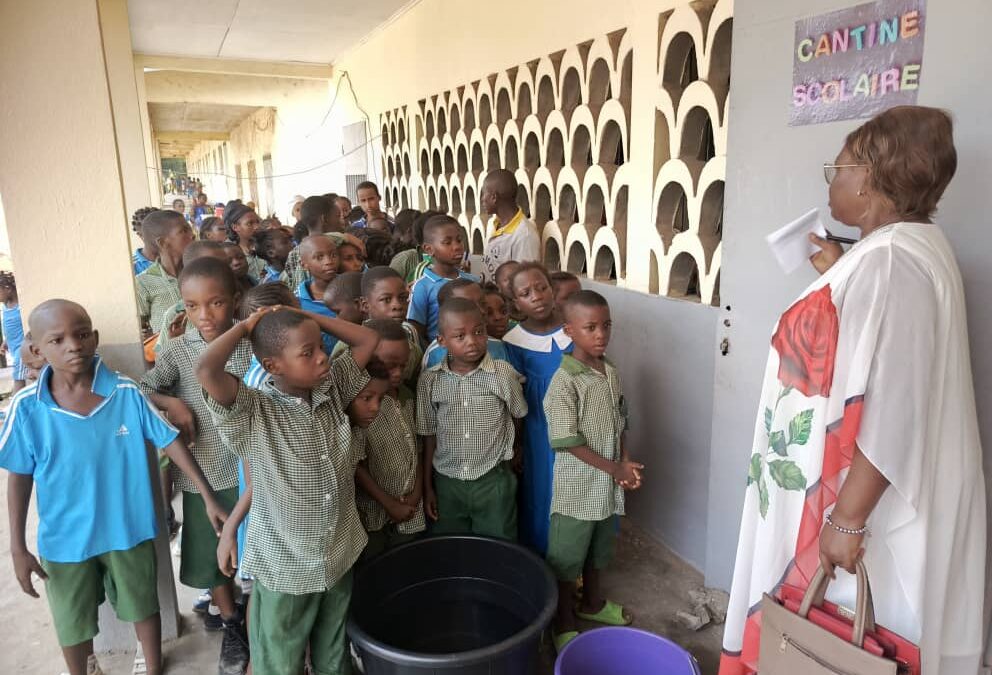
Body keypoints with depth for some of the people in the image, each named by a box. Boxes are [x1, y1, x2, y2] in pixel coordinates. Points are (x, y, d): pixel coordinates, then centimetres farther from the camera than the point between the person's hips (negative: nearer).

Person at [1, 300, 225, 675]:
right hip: (64, 539, 0)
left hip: (129, 529, 0)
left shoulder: (127, 393, -17)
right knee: (72, 626, 20)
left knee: (143, 607, 21)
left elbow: (170, 442, -10)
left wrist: (208, 497, -9)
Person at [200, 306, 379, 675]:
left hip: (341, 554, 4)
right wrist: (246, 326, -21)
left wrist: (306, 316, -9)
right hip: (284, 565, -4)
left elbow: (369, 339, -1)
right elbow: (207, 370, -39)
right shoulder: (254, 412, -21)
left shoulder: (332, 388, -6)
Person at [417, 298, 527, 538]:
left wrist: (516, 451, 19)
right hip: (447, 482, 2)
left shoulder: (503, 373, -12)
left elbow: (518, 415, 5)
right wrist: (427, 487, 5)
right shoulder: (430, 380, -7)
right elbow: (429, 435, 1)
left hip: (494, 480, -1)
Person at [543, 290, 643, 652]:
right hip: (577, 487, -7)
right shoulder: (564, 382, -21)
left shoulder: (612, 374, 2)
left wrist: (626, 463, -3)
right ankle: (564, 622, 29)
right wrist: (614, 468, -17)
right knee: (566, 557, 10)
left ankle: (592, 602, 47)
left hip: (608, 484, 7)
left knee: (598, 550, 25)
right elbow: (569, 442, -20)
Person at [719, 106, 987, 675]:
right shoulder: (905, 248, 9)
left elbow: (894, 409, -28)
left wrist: (847, 520, -23)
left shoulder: (890, 261, -24)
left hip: (867, 507, -10)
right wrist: (840, 275, 22)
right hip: (860, 492, 10)